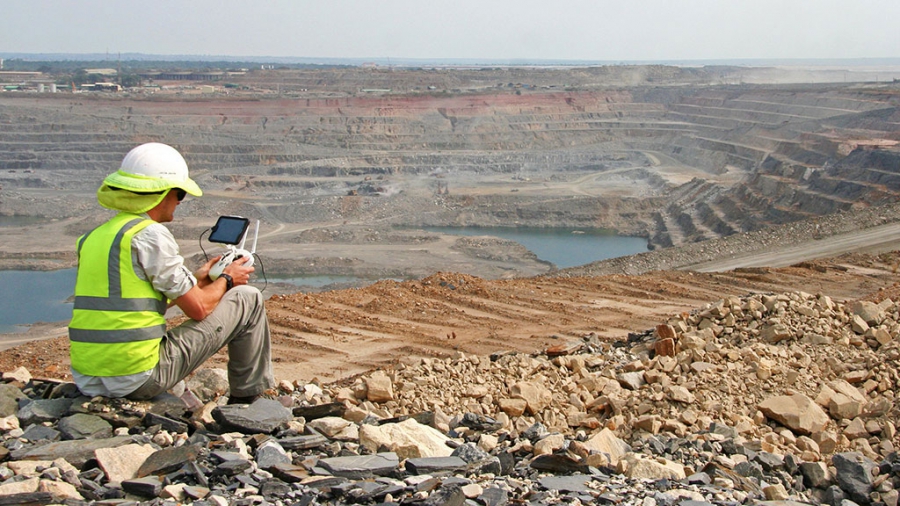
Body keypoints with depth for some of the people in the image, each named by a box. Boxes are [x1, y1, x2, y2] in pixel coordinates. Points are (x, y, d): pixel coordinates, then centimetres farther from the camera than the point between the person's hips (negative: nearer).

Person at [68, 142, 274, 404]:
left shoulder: (94, 237, 12)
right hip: (139, 381, -8)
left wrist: (197, 280, 27)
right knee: (248, 300, 6)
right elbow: (198, 308, -8)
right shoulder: (150, 235, -11)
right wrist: (226, 280, 13)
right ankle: (248, 400, 20)